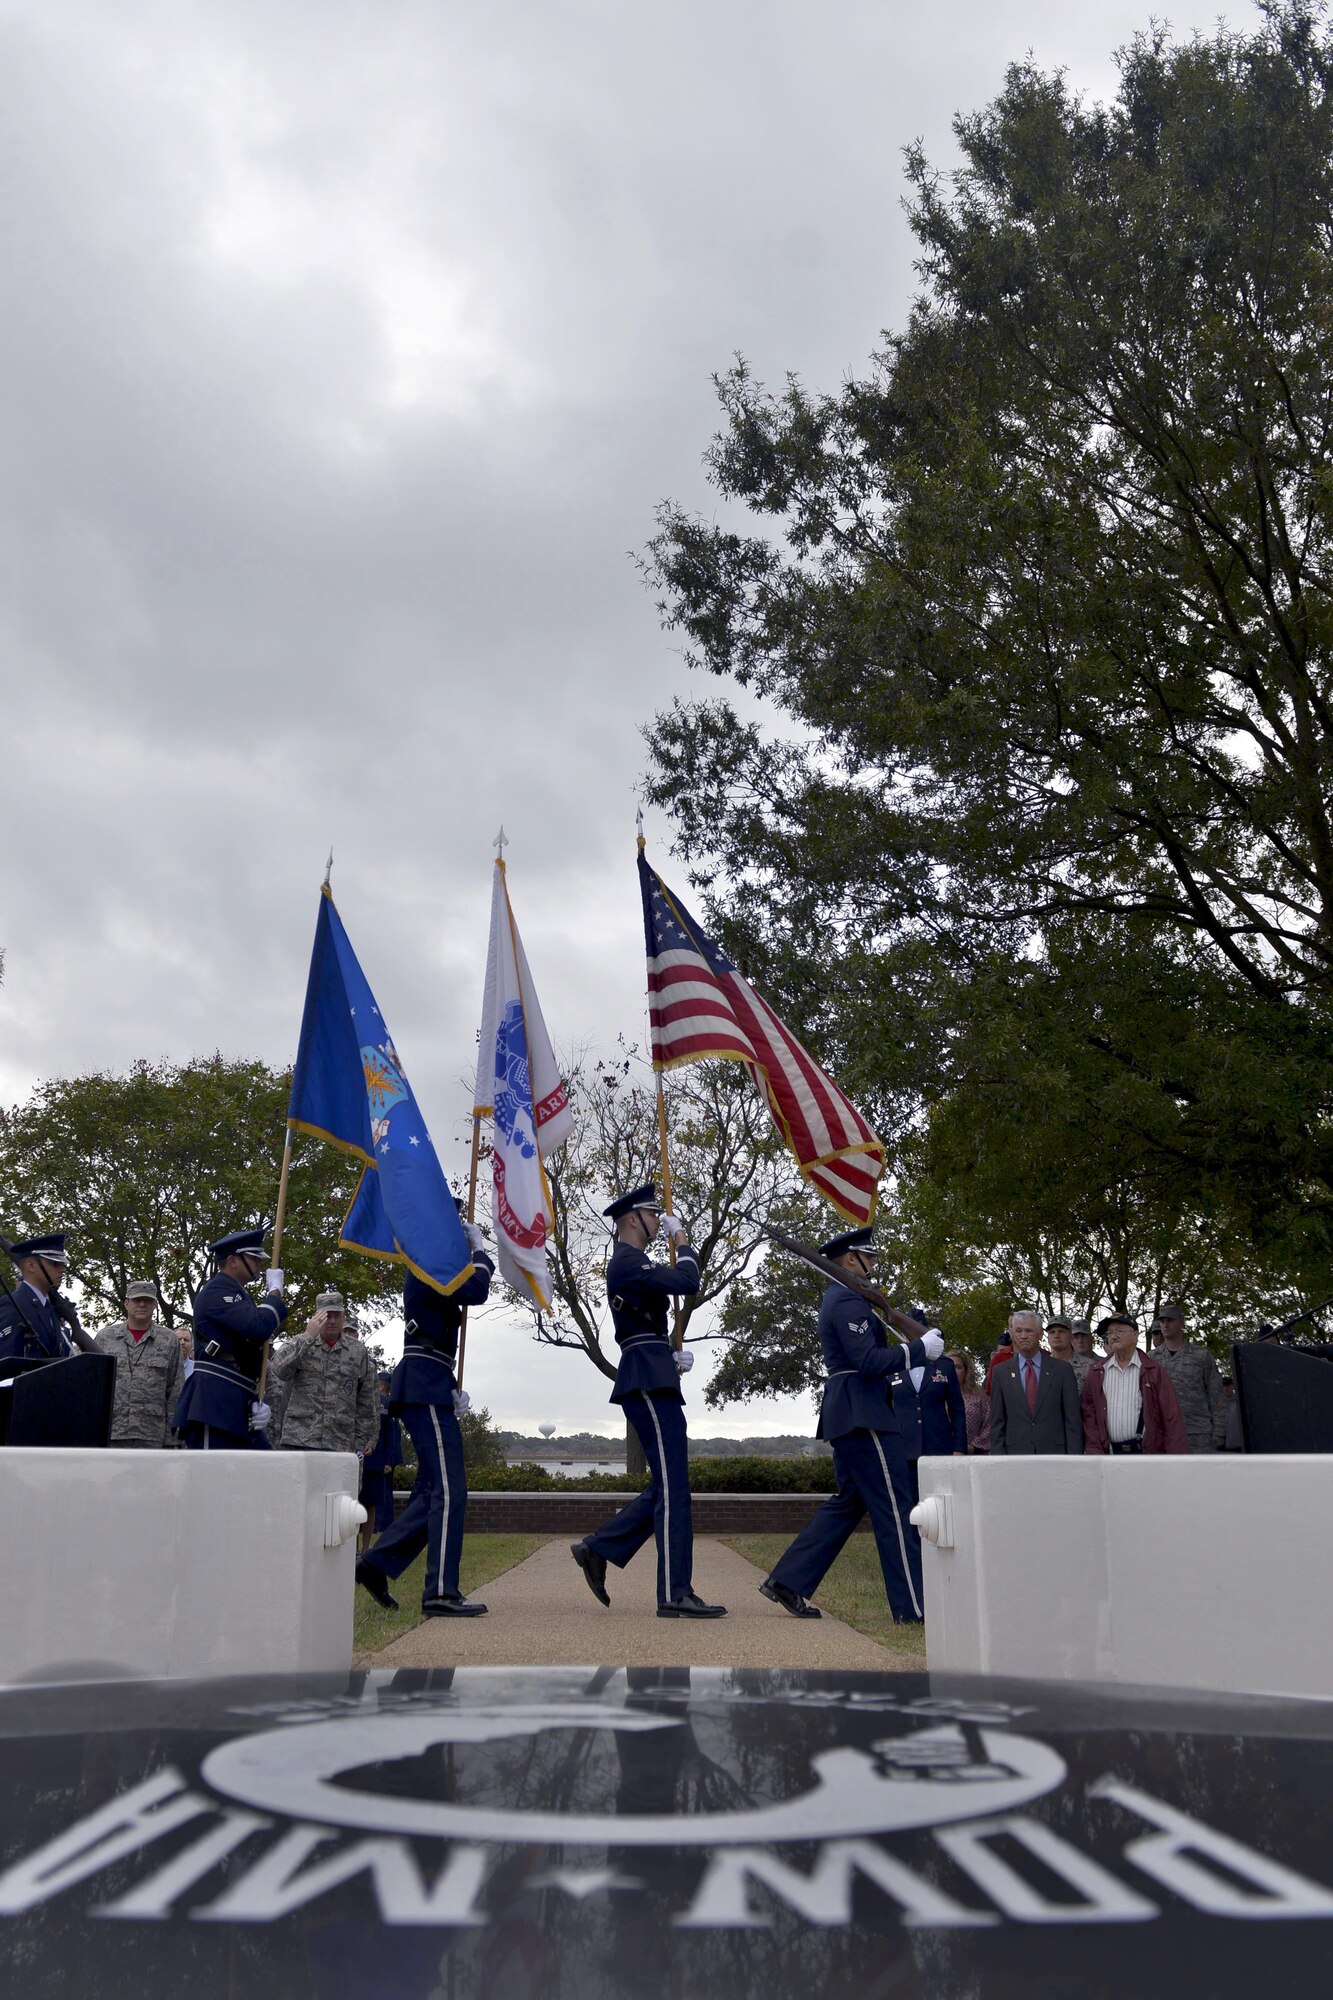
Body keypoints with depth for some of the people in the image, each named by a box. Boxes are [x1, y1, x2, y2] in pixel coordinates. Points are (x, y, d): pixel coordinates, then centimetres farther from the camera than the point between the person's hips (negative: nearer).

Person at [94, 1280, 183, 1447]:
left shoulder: (169, 1341, 7)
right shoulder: (105, 1337, 9)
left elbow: (175, 1392, 6)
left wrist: (170, 1439, 1)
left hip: (151, 1438, -1)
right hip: (109, 1435, 1)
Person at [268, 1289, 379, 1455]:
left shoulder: (357, 1351, 9)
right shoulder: (300, 1343, 6)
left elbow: (367, 1401, 13)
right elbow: (279, 1370, -14)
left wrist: (362, 1441, 10)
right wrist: (308, 1336, -20)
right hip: (296, 1442, -1)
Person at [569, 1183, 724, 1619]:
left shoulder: (631, 1264, 22)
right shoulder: (628, 1261, -10)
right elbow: (688, 1282, -20)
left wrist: (674, 1355, 10)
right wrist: (681, 1238, -3)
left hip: (650, 1378, 11)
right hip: (649, 1380, -11)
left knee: (667, 1483, 12)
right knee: (672, 1484, -10)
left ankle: (598, 1547, 17)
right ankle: (675, 1593, -8)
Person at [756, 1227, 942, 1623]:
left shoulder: (834, 1298, 18)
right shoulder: (849, 1300, -14)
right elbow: (868, 1360, -23)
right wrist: (920, 1348, -16)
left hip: (845, 1414, 11)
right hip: (863, 1415, -11)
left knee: (848, 1502, 14)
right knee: (893, 1505, -5)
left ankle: (788, 1581, 14)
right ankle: (913, 1605, 0)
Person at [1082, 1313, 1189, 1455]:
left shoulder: (1154, 1370, 2)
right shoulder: (1096, 1373, 9)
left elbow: (1171, 1417, -1)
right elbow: (1089, 1413, 8)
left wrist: (1177, 1455, -7)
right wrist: (1095, 1450, -1)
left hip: (1147, 1452, -2)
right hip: (1109, 1453, 2)